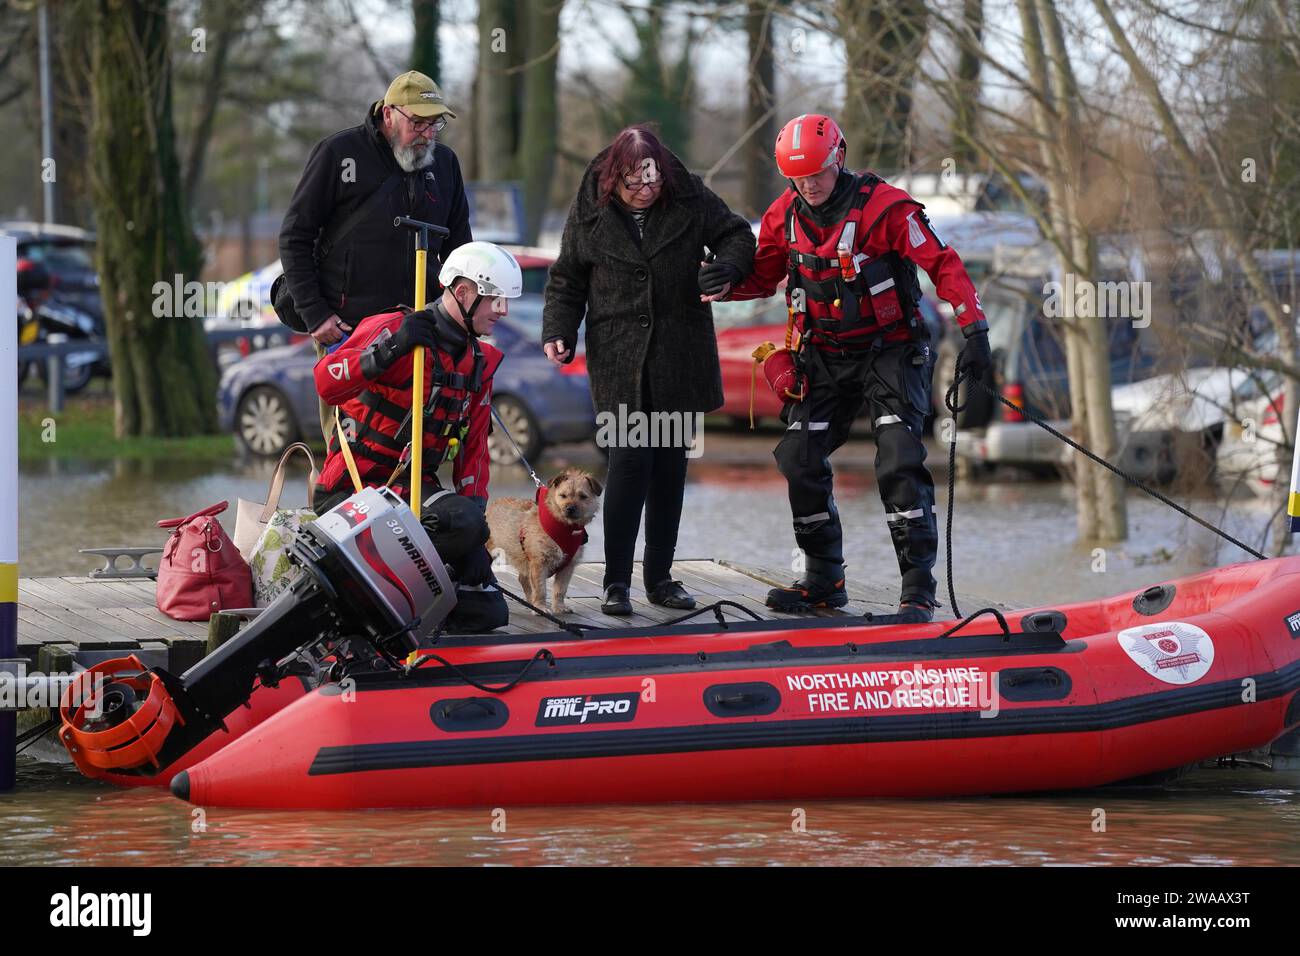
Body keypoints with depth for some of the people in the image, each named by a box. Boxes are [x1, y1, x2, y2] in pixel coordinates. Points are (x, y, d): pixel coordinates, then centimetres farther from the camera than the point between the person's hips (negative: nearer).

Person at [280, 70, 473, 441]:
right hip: (345, 329, -4)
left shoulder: (444, 163, 11)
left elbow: (458, 245, 22)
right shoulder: (338, 153, -2)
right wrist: (315, 315, -7)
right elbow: (294, 238, 0)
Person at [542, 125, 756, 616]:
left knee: (671, 461, 8)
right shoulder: (588, 213, -3)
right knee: (630, 458, -12)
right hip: (619, 358, -2)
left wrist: (728, 268, -12)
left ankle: (660, 576, 19)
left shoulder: (689, 199, -2)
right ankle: (616, 580, -4)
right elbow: (567, 280, 7)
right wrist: (558, 331, -7)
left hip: (679, 357, 2)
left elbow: (736, 235, 9)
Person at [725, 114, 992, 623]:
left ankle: (919, 589, -14)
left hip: (889, 351, -5)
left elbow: (942, 264, -17)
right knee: (799, 459, 1)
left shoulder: (884, 205, -17)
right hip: (823, 357, 6)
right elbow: (763, 277, 13)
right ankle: (824, 579, 17)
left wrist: (974, 328, -26)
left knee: (899, 462, -17)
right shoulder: (784, 215, 0)